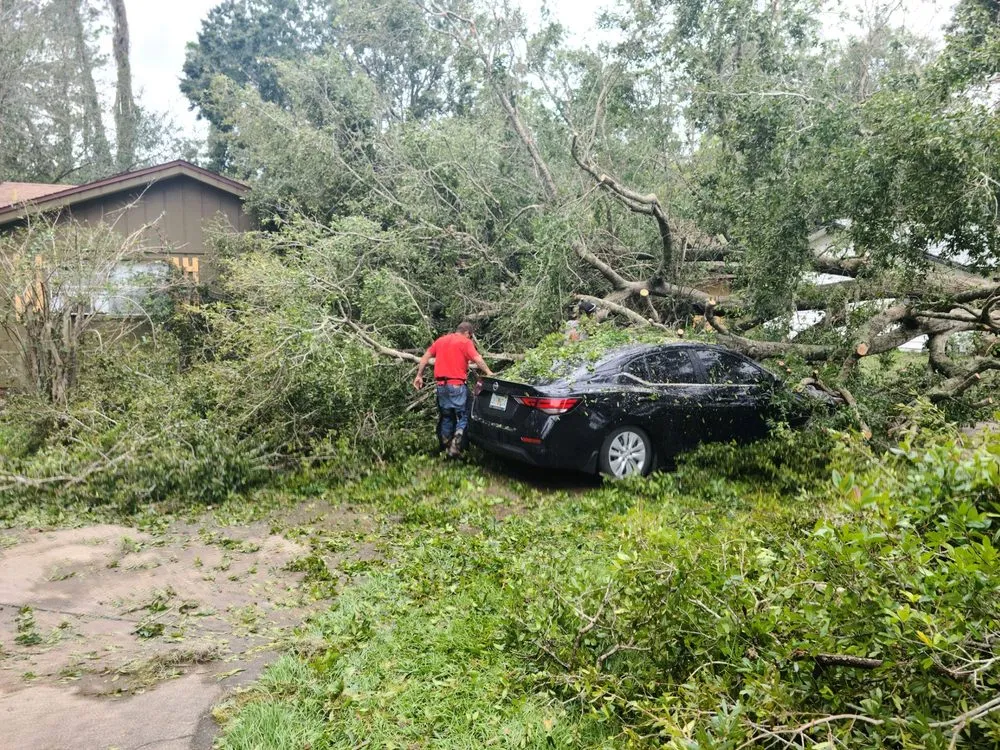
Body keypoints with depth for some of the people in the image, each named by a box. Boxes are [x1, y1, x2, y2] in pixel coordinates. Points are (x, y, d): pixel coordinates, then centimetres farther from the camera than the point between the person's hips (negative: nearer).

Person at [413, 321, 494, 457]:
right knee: (463, 416, 1)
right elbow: (478, 359, -15)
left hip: (441, 385, 6)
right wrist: (489, 373, -11)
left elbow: (425, 357, 15)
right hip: (457, 385, -6)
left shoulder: (441, 340, 17)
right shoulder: (466, 342, -2)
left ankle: (445, 447, 21)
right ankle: (456, 445, -15)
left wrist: (419, 376, 17)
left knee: (446, 417, 18)